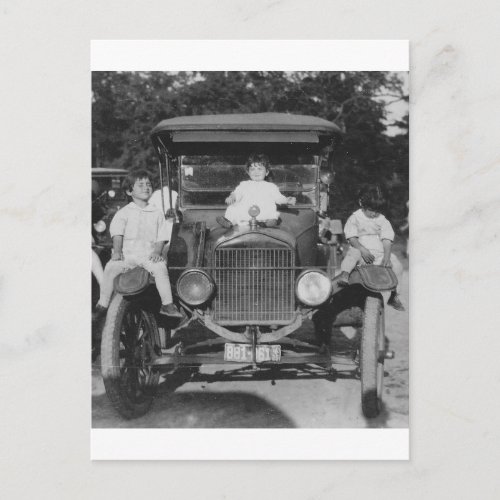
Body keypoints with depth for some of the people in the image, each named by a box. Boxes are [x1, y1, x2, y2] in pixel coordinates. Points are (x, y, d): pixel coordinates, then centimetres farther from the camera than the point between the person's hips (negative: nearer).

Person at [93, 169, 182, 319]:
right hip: (127, 254, -1)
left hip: (149, 255, 1)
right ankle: (102, 305, -16)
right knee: (111, 267, -27)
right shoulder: (123, 213, 10)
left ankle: (167, 305, -23)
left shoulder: (157, 213, 14)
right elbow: (117, 234, 1)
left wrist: (157, 252, -7)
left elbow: (161, 237, 10)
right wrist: (117, 251, -14)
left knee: (160, 267, -30)